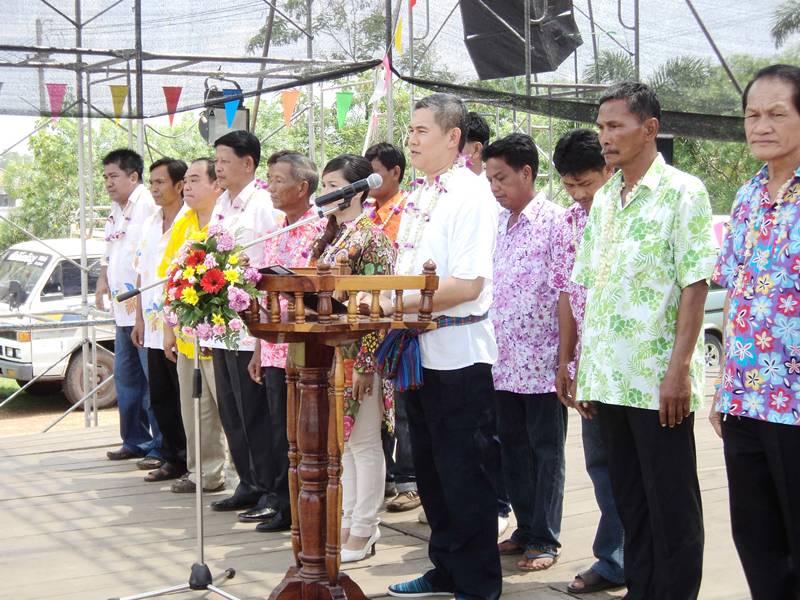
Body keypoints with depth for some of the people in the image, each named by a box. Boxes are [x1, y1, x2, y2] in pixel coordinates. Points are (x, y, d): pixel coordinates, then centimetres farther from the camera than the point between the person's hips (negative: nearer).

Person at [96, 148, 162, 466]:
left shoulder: (148, 205, -12)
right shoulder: (116, 210, 18)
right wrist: (103, 281, 16)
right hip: (123, 310, 10)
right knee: (126, 380, 16)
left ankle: (162, 448, -1)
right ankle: (135, 441, 27)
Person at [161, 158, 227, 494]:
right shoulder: (183, 225, 14)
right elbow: (168, 278, 17)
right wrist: (170, 328, 14)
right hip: (188, 336, 8)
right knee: (195, 411, 14)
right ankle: (204, 473, 24)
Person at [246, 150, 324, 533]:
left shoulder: (320, 230, -9)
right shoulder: (273, 234, 14)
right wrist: (258, 350, 17)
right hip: (274, 350, 7)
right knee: (279, 428, 10)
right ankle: (280, 501, 18)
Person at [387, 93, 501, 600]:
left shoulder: (471, 194, -13)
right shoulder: (418, 197, 14)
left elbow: (468, 284, -21)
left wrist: (397, 303, -21)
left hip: (460, 354, -9)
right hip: (420, 351, 9)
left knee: (465, 477, 0)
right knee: (432, 471, 17)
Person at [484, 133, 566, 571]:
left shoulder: (555, 221, -8)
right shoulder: (497, 226, 12)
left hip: (543, 361, -7)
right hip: (504, 362, 7)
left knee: (546, 450, 4)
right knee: (513, 447, 13)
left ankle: (544, 539, 13)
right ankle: (526, 528, 25)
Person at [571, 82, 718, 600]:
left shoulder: (682, 192, -6)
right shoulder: (603, 201, 14)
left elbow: (695, 285, -11)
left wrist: (679, 369, -17)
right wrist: (585, 371, 12)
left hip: (659, 381, -6)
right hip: (610, 380, 7)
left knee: (671, 505, 1)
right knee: (630, 500, 14)